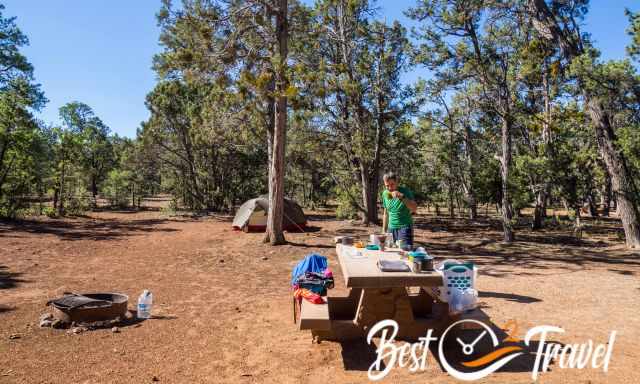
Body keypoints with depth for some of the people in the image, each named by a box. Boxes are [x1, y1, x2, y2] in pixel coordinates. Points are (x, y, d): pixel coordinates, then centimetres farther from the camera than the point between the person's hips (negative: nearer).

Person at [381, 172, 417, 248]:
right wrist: (384, 230, 15)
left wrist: (402, 197, -32)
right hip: (391, 228, 5)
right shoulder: (385, 194, 6)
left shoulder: (405, 191, -8)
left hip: (405, 227, -4)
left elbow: (414, 209, -22)